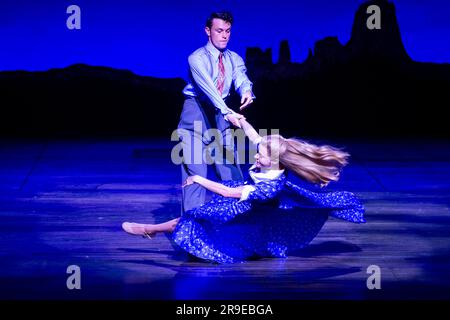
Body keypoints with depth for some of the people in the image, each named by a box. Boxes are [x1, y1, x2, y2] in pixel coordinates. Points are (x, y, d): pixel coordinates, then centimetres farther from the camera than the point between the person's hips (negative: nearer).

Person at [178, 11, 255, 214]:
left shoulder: (234, 59, 7)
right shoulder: (197, 58, -12)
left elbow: (241, 79, -12)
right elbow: (208, 87, -27)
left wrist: (247, 92, -37)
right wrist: (227, 112, -41)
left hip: (221, 113, 5)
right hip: (196, 114, -5)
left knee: (231, 168, 2)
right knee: (195, 171, -8)